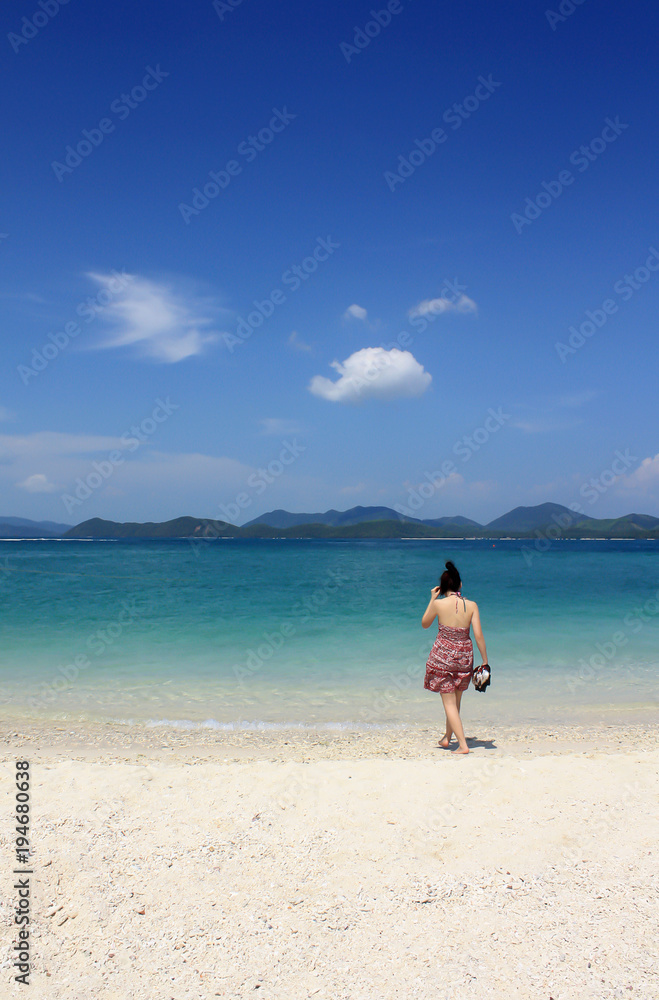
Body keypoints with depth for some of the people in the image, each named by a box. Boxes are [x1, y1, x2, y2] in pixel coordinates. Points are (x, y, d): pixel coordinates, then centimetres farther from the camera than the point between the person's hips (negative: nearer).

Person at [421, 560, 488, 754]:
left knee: (449, 702, 3)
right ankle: (447, 737, 35)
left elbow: (425, 624, 6)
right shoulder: (471, 605, -7)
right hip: (464, 656, 3)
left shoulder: (439, 603, -12)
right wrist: (485, 660, 0)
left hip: (443, 654, -3)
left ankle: (463, 744, -4)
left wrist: (432, 599, 9)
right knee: (456, 699, 21)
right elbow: (478, 635, -8)